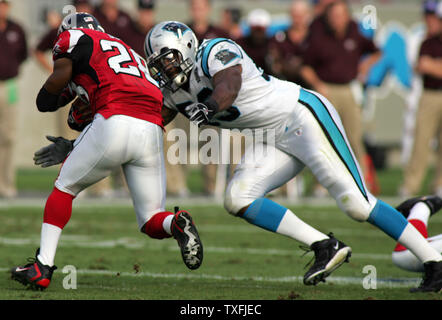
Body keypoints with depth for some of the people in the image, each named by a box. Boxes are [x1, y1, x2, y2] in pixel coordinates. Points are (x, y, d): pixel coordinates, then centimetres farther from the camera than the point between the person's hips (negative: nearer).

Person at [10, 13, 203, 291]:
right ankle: (176, 224, -21)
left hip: (115, 122, -5)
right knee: (152, 223, 12)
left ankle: (43, 267, 11)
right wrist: (73, 147, 30)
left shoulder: (75, 38, 15)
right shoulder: (131, 54, 36)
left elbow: (46, 100, 7)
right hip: (152, 130, 5)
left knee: (64, 188, 17)